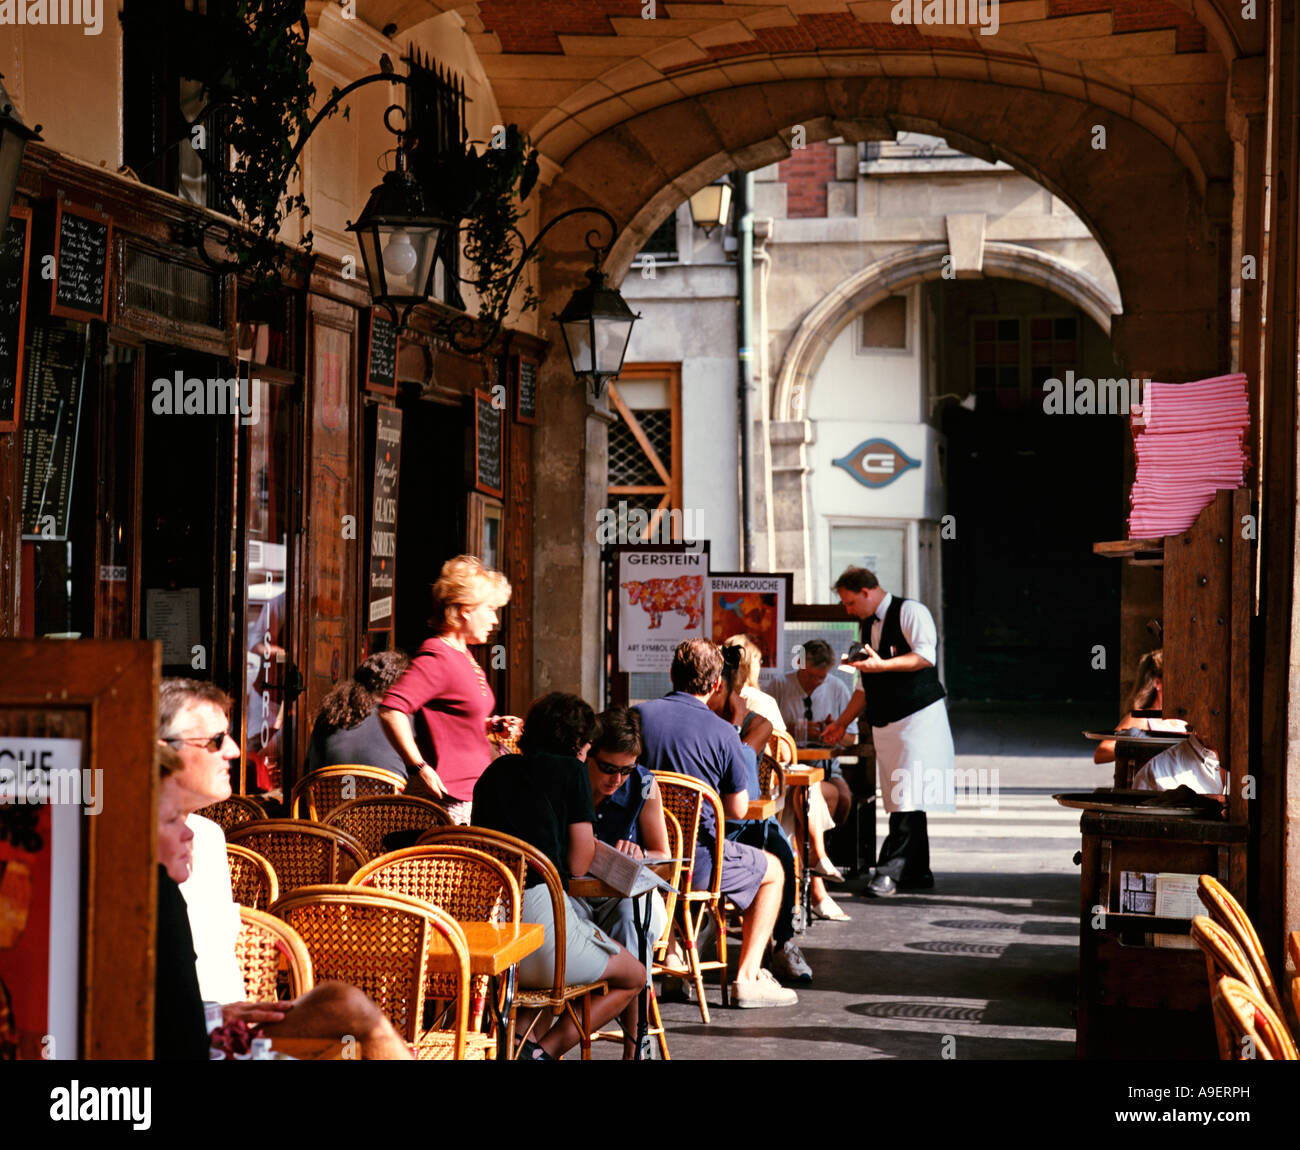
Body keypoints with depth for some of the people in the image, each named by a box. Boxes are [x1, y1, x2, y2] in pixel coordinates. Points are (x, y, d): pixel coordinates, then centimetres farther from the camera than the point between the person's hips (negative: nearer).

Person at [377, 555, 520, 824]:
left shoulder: (464, 656, 16)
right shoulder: (437, 658, -15)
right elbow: (390, 710, -27)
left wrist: (491, 725, 11)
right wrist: (421, 769, -25)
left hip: (472, 795, 10)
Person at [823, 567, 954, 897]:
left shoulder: (909, 612, -5)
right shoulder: (868, 625, 19)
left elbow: (925, 656, -19)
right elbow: (865, 686, 24)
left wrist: (881, 664, -25)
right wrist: (842, 722, 21)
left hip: (918, 718, -8)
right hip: (884, 724, 8)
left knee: (907, 797, -13)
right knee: (899, 799, 8)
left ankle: (889, 871, -17)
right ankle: (917, 873, 13)